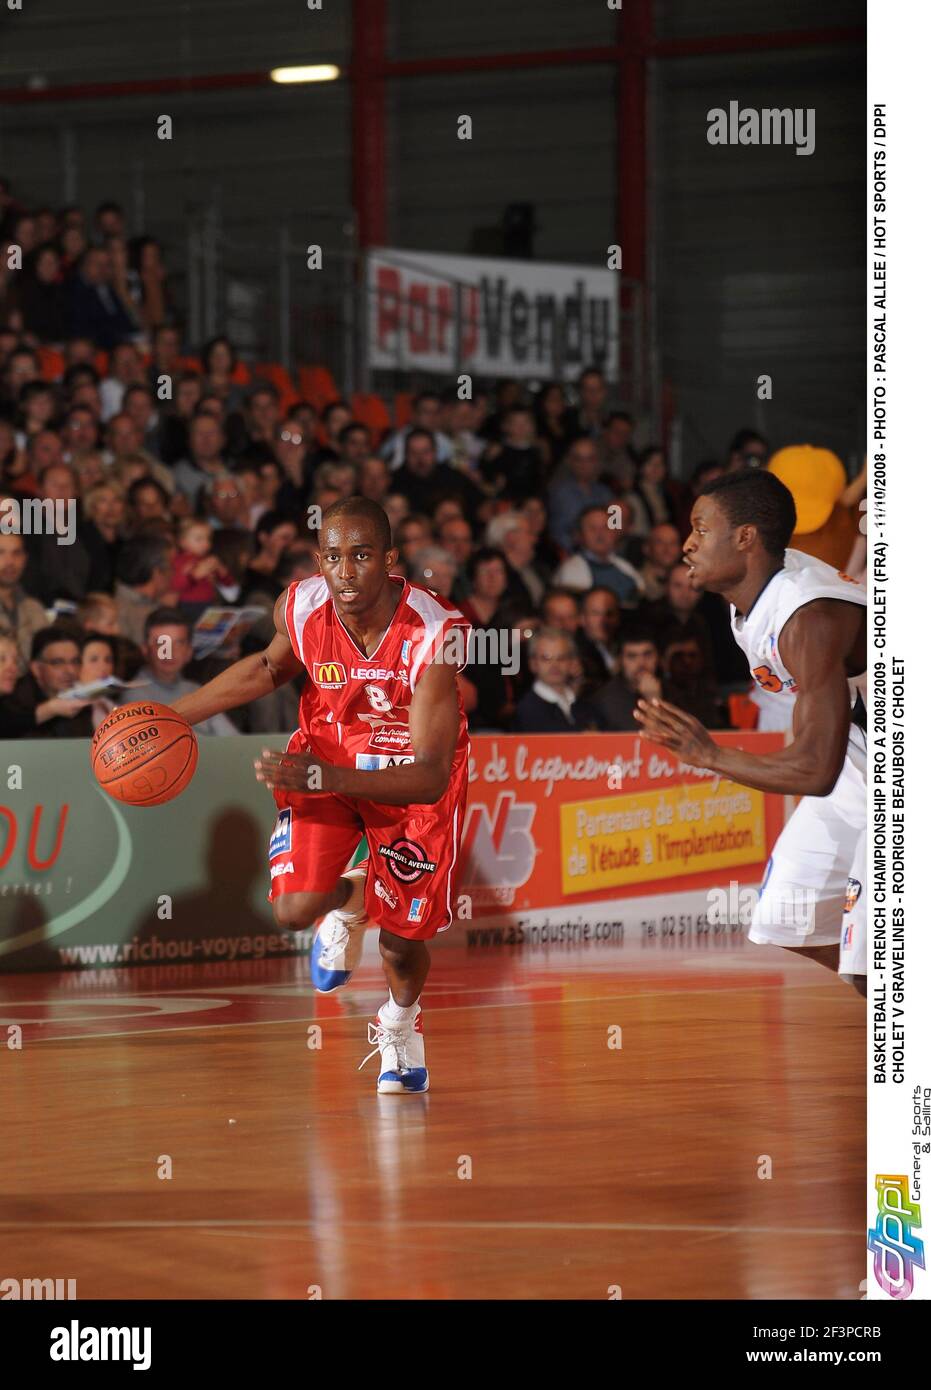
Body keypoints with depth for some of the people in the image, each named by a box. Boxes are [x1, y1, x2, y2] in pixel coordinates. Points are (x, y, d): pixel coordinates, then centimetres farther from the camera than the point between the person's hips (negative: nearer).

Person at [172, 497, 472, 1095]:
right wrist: (175, 716, 1)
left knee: (401, 940, 4)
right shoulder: (300, 608, -23)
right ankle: (347, 901, 25)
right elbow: (270, 668, 5)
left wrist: (325, 778, -49)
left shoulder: (436, 631, -35)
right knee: (294, 910, -15)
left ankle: (401, 1023, 42)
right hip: (326, 752, 2)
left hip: (414, 772, -2)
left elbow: (431, 777, -37)